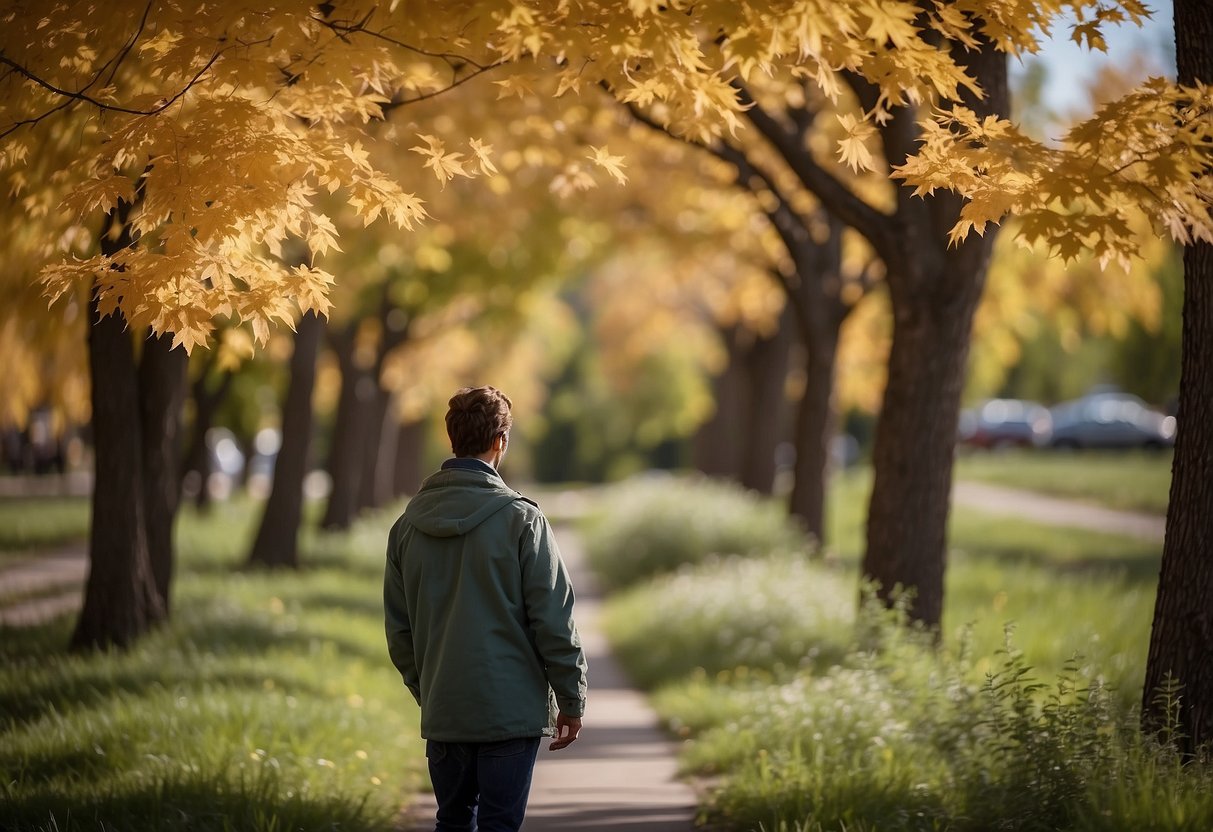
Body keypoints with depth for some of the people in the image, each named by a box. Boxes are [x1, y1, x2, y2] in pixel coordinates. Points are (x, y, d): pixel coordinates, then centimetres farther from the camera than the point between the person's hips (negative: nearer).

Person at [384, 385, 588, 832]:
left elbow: (398, 627, 10)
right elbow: (554, 619, -10)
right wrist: (571, 699, -1)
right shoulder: (520, 518, -10)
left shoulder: (409, 523, 5)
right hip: (510, 710, -5)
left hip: (442, 712, 5)